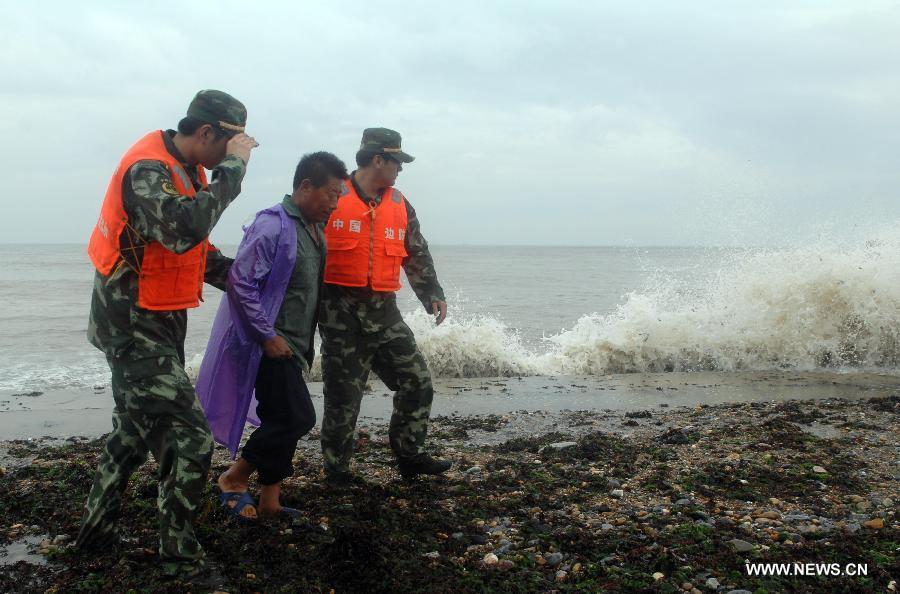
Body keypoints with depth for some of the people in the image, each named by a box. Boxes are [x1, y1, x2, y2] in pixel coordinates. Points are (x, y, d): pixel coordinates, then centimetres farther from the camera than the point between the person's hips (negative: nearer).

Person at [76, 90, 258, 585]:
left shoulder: (187, 170, 8)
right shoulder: (146, 169, -22)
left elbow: (195, 246, 19)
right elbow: (185, 228, -40)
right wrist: (233, 167, -31)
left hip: (158, 322, 10)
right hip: (134, 326, -10)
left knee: (135, 429, 22)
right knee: (188, 440, -10)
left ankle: (96, 530, 38)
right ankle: (180, 559, 4)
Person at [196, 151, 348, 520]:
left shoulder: (314, 229, 11)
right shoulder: (273, 226, -17)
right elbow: (240, 282, -20)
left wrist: (305, 344, 17)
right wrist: (268, 336, -19)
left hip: (292, 346, 9)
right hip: (270, 344, -9)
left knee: (282, 421, 12)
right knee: (297, 418, -9)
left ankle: (269, 502, 22)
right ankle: (234, 478, 8)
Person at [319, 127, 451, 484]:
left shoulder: (400, 205, 11)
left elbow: (417, 254, 15)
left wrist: (432, 294, 3)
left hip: (383, 311, 5)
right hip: (341, 311, -5)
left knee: (417, 381, 3)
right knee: (343, 393, 0)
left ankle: (410, 454, 18)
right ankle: (336, 469, 15)